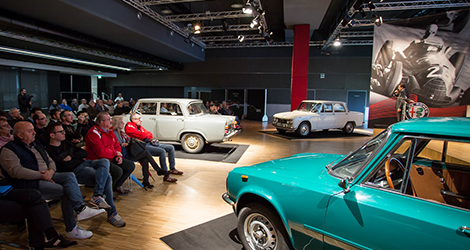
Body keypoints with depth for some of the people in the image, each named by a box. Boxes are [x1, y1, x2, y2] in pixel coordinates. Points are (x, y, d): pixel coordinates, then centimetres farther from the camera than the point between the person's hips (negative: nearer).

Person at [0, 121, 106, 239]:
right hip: (30, 183, -7)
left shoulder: (36, 145, 22)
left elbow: (50, 161, 19)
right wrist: (41, 175, -19)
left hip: (47, 176, 7)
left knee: (70, 176, -20)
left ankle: (81, 209, -28)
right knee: (65, 191, -26)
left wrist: (51, 171, -4)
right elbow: (16, 171, -17)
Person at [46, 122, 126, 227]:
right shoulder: (50, 152, -4)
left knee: (105, 161, -23)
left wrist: (72, 157, -2)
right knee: (107, 178, -25)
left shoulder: (66, 143, 21)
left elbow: (84, 153, 15)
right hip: (76, 171, -7)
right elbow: (65, 167, -14)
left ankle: (97, 196, -29)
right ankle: (112, 213, -22)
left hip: (84, 163, 8)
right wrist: (77, 158, -4)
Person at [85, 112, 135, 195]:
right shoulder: (94, 133, -18)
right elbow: (101, 152, -26)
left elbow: (117, 145, 18)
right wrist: (115, 153, -11)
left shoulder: (109, 130, 11)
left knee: (131, 165, 2)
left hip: (111, 158, 9)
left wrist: (119, 155, -1)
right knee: (118, 171, -30)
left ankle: (117, 186, 15)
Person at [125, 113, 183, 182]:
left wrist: (144, 135, -6)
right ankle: (166, 176, -27)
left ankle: (172, 169, 15)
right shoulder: (129, 126, -3)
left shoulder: (140, 126, 24)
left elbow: (150, 135, 16)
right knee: (162, 151, -32)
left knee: (171, 147, 5)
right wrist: (147, 135, 5)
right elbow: (141, 135, -15)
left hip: (150, 143, 10)